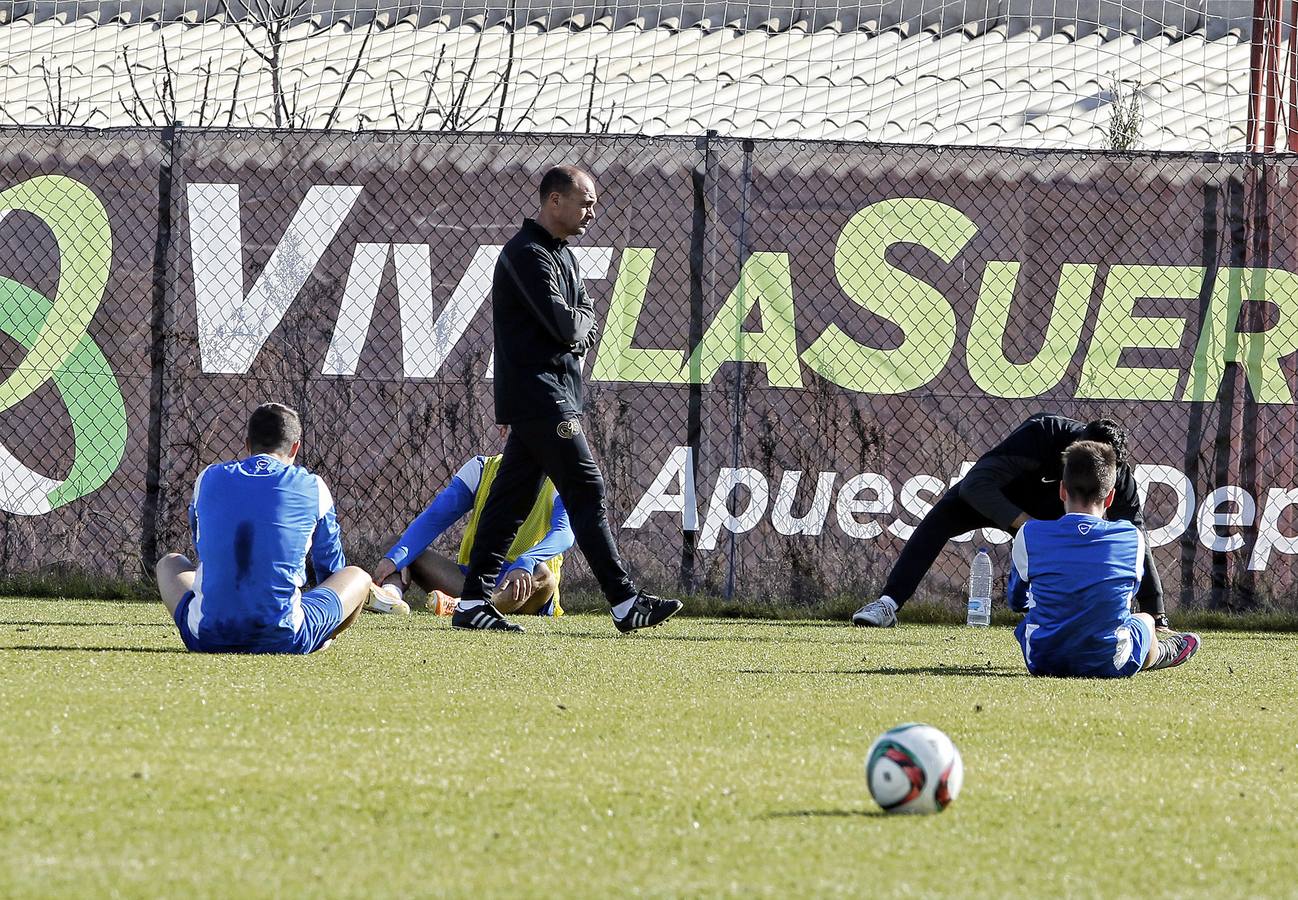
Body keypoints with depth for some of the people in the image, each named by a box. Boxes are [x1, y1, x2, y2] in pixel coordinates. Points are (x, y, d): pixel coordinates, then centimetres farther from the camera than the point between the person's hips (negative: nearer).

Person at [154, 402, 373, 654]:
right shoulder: (312, 487, 6)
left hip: (207, 639, 1)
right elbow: (331, 562, 22)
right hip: (282, 640, -1)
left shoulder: (208, 479, 11)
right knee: (359, 576, 22)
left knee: (169, 564, 33)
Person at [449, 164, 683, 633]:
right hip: (539, 397, -10)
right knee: (586, 491, -9)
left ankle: (473, 602, 8)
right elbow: (565, 325, -19)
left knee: (511, 498, 8)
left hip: (553, 396, 10)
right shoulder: (527, 255, -14)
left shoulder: (563, 255, 19)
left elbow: (583, 330, 20)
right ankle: (625, 603, -9)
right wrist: (582, 318, 0)